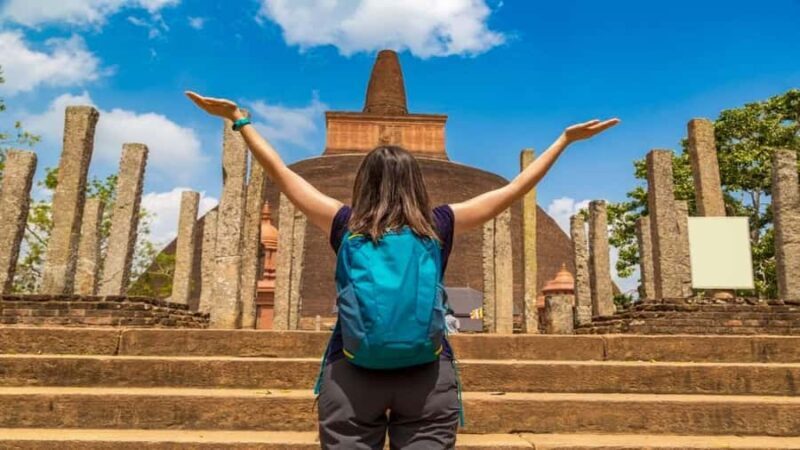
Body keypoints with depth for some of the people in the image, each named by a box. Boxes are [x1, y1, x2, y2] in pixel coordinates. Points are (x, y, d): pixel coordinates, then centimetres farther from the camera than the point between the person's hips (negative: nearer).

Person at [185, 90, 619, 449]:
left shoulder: (346, 224, 2)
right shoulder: (439, 225, 2)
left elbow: (280, 173, 10)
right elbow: (515, 189, 9)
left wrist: (238, 118, 21)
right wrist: (566, 139, 19)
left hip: (351, 373, 0)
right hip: (430, 376, 0)